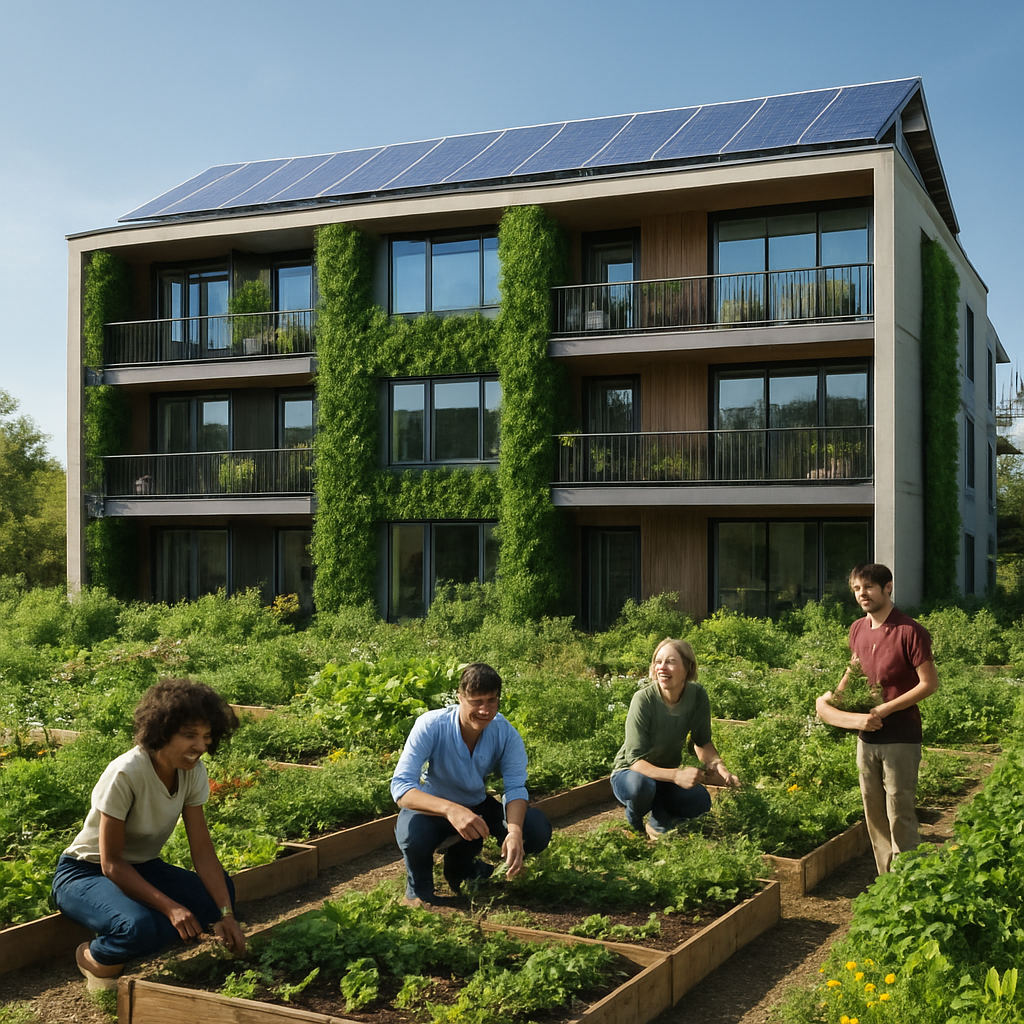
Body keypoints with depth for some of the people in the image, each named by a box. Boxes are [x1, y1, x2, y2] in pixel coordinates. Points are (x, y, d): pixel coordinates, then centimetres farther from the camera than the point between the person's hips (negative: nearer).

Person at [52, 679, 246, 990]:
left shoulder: (193, 772, -11)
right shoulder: (125, 774, -30)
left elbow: (202, 850, -10)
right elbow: (112, 863, -24)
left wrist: (226, 912, -22)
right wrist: (170, 907, -30)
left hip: (142, 869, 7)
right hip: (85, 873, -7)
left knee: (221, 893, -18)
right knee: (138, 927, -37)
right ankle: (96, 958, -3)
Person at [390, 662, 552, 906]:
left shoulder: (506, 734, -18)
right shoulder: (431, 726, -29)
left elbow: (515, 788, -23)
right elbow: (401, 787, -36)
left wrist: (515, 832, -46)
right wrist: (451, 810, -54)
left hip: (477, 806, 4)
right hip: (433, 808, -4)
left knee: (537, 829, -18)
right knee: (414, 832, -39)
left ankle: (461, 865, 10)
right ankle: (418, 889, -1)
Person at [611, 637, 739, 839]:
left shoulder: (697, 696, -16)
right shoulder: (644, 699, -29)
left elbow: (702, 742, -1)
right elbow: (635, 760, -30)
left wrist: (717, 764, -23)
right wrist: (676, 775, -45)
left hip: (667, 776, 4)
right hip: (630, 773, -4)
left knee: (701, 801, -23)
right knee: (641, 785, -37)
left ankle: (658, 821, 8)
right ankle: (634, 824, -2)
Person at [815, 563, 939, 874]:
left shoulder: (910, 631, -13)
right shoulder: (857, 630, 8)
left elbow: (929, 683, -14)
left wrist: (884, 709, -17)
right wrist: (837, 695, 10)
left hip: (900, 738, -7)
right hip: (866, 737, 7)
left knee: (899, 816, -3)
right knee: (874, 815, 12)